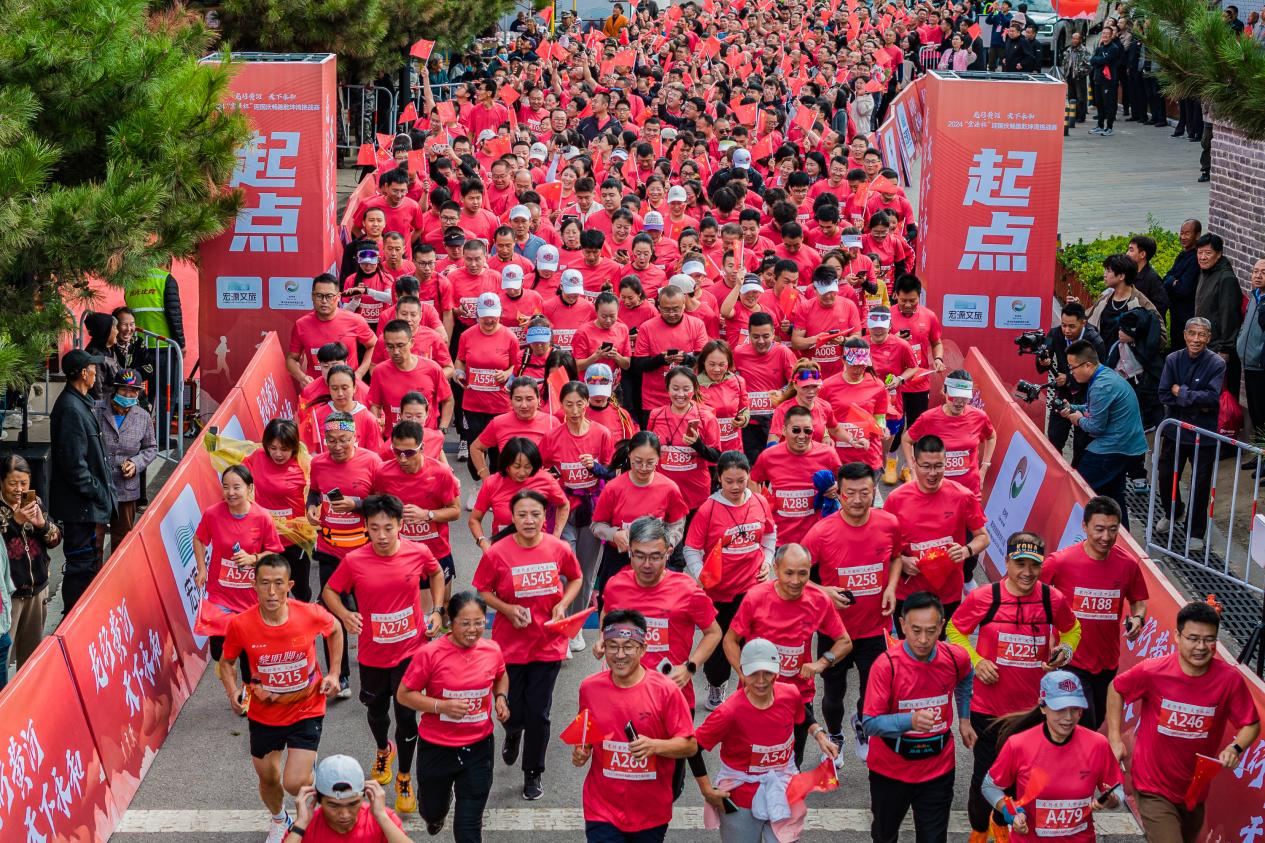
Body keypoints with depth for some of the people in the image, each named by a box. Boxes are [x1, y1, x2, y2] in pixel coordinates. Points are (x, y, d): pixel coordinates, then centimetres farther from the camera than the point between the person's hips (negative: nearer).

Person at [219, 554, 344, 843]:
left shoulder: (311, 614, -22)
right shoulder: (240, 625, -22)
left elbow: (335, 630, 3)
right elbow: (226, 662, -2)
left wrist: (334, 673, -3)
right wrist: (233, 692, -20)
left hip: (306, 711, -2)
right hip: (264, 715, 2)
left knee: (294, 783, -12)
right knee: (268, 779, 19)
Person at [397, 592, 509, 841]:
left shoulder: (492, 650, -6)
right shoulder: (430, 654, -18)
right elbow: (404, 695, -11)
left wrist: (501, 697, -3)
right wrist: (441, 706, -23)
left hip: (478, 748, 1)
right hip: (436, 747, -1)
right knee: (432, 812, 22)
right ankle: (438, 809, 60)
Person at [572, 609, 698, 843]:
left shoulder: (665, 690, -10)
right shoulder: (590, 688, -1)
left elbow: (690, 745, -8)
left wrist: (655, 746, -24)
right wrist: (581, 752, -4)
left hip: (651, 813, -1)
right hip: (603, 810, 1)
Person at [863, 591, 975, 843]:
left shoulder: (956, 658, -11)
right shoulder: (887, 665, -23)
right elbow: (869, 724, -25)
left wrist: (964, 719, 15)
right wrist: (911, 721, -39)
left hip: (938, 771, 2)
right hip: (890, 771, -1)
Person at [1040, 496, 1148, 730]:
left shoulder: (1128, 565, -6)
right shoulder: (1060, 561, -16)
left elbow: (1138, 602, 10)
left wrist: (1138, 618, -13)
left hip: (1108, 664, 4)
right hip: (1071, 662, -4)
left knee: (1097, 723, 20)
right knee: (1085, 727, -10)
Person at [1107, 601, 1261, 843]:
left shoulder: (1230, 679, -15)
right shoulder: (1152, 671, -18)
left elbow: (1251, 725, -5)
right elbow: (1116, 689, -1)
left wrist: (1236, 748, -25)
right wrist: (1115, 738, -4)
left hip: (1195, 788, 4)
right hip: (1154, 789, -4)